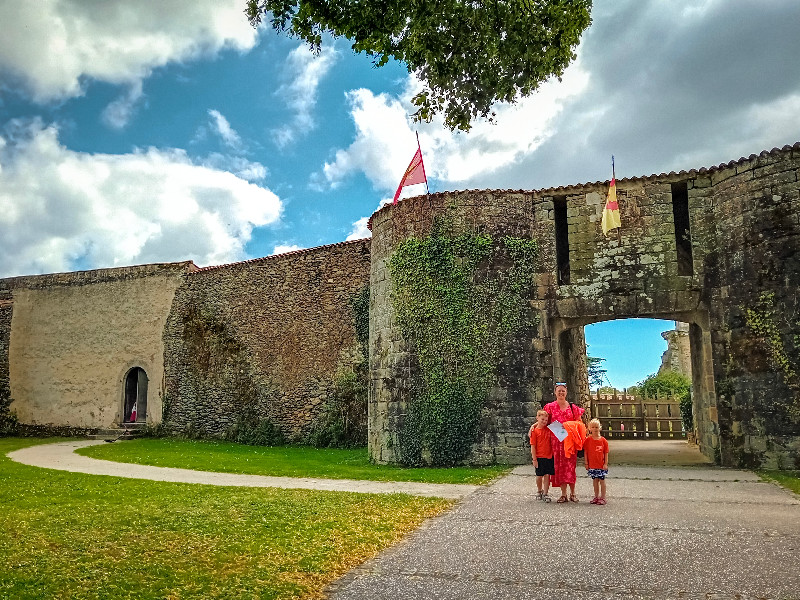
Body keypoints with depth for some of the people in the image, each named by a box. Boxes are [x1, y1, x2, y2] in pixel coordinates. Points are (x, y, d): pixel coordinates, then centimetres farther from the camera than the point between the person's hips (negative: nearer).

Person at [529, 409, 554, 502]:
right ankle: (539, 491, 30)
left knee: (547, 475, 2)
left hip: (549, 456, 3)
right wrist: (534, 459, -9)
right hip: (539, 457, -3)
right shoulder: (535, 431, -6)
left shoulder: (549, 430, 5)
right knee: (539, 476, 9)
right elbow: (533, 446, -7)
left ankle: (545, 493, 10)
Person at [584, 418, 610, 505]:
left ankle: (603, 497, 12)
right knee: (595, 481, 10)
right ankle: (596, 497, 20)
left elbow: (606, 453, 0)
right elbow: (585, 452, 2)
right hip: (592, 465, 2)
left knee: (602, 481, 3)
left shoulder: (603, 440, -3)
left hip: (601, 465, -2)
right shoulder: (588, 440, -1)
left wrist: (606, 463, -4)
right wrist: (586, 463, -1)